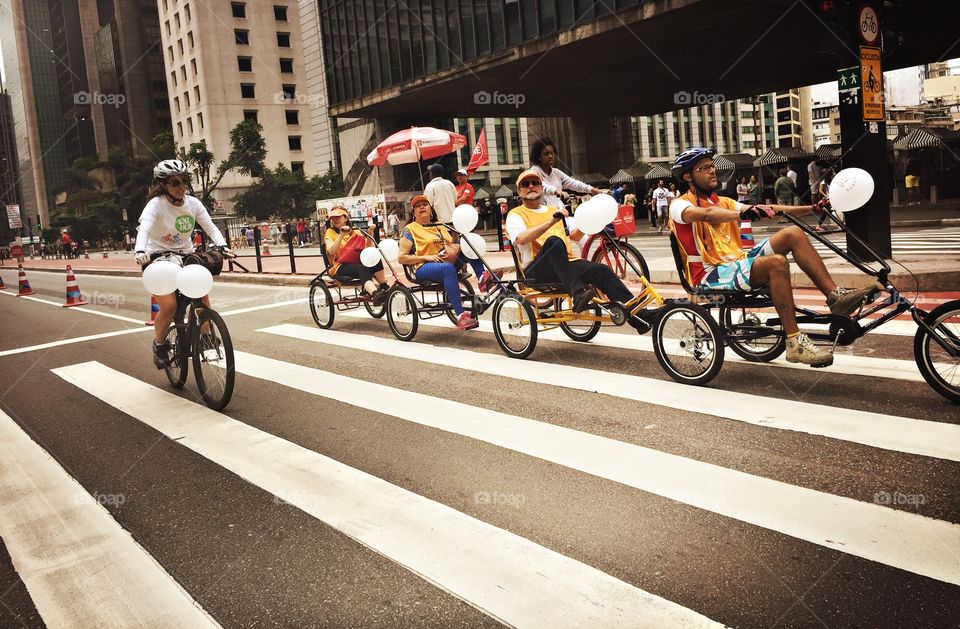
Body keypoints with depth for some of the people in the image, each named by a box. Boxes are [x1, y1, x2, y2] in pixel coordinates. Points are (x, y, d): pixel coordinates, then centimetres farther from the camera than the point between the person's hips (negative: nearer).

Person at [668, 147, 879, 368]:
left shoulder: (723, 202, 20)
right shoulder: (680, 205, -4)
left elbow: (766, 209, 11)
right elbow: (706, 213, -28)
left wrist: (812, 208, 1)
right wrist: (742, 214, -44)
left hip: (738, 263, 8)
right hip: (711, 274, -7)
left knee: (793, 233, -8)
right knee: (776, 262, -30)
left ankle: (836, 296, -11)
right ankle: (795, 343, -27)